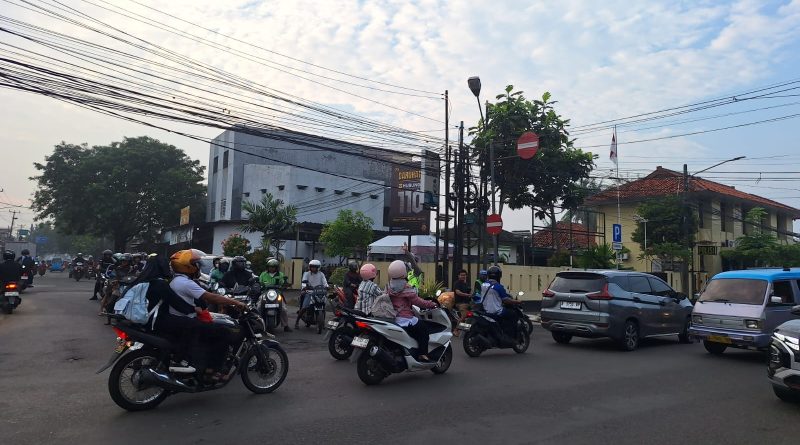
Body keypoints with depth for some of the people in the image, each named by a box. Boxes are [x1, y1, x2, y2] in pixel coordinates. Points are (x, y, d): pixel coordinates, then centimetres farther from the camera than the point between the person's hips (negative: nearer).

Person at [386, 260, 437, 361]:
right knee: (424, 329, 4)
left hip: (392, 318, 8)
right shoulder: (406, 289, -16)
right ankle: (422, 354, -3)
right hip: (405, 319, -8)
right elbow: (418, 302, -16)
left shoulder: (388, 287, 6)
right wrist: (432, 304, -4)